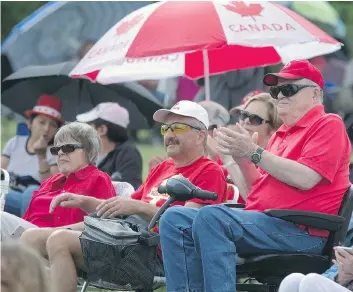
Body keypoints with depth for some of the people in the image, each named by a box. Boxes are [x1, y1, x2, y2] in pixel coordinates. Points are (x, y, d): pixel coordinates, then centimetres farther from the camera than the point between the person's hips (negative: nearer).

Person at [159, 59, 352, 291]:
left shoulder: (328, 125, 0)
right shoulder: (282, 133, 24)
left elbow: (305, 179, -16)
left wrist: (254, 152, -12)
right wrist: (241, 157, 7)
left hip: (301, 232, -9)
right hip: (262, 221, 9)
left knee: (211, 217, -30)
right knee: (175, 219, -5)